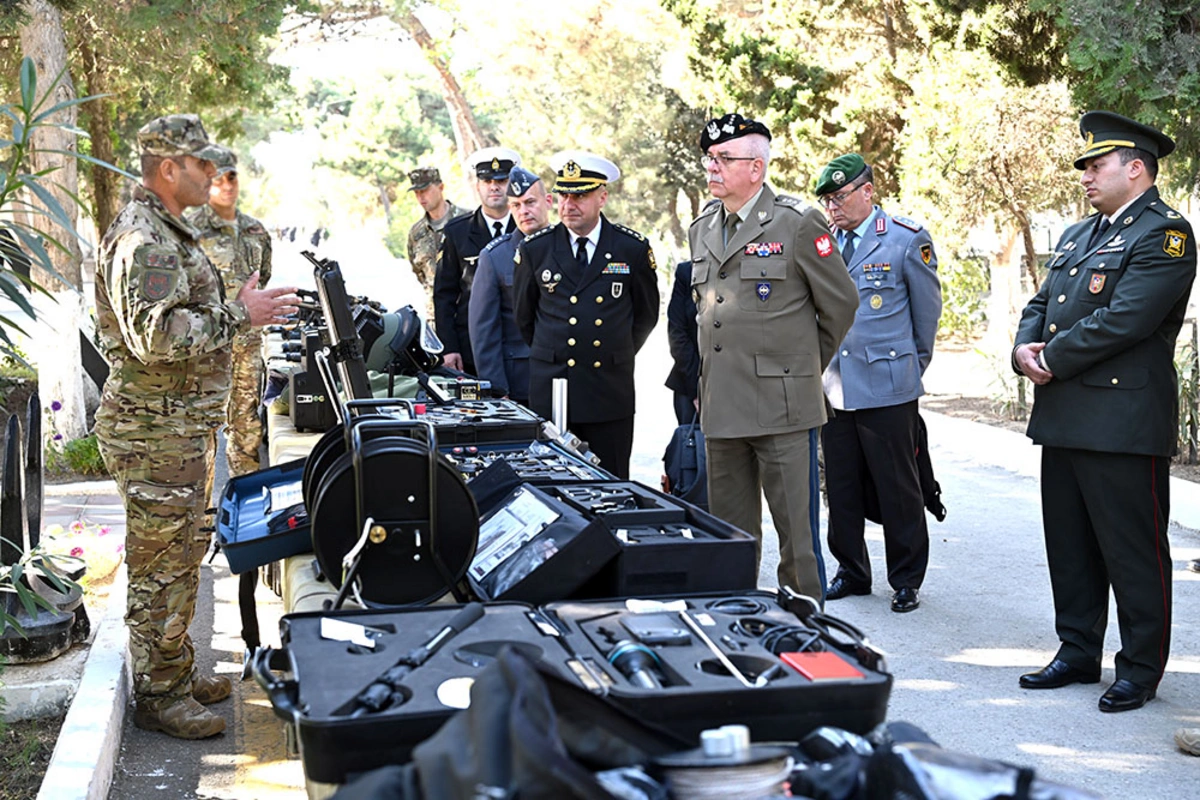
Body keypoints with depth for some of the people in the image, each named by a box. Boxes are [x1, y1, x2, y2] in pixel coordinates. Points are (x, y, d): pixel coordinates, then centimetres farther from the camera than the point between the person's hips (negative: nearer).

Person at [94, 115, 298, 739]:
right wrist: (238, 315, -23)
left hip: (180, 426, 11)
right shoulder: (141, 239, -18)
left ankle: (178, 673, 29)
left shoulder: (169, 233, 18)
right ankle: (158, 697, 7)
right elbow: (153, 335, -28)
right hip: (154, 431, -11)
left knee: (181, 557, 18)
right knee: (160, 565, -3)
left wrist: (239, 311, 18)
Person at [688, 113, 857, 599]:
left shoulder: (798, 223, -5)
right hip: (721, 408, 6)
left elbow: (841, 303, 2)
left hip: (782, 406, -6)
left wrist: (804, 365, 10)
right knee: (729, 535, 12)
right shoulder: (701, 230, 14)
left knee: (796, 531, 0)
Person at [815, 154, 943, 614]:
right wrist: (820, 367, 13)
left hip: (886, 388, -4)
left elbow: (928, 310, 5)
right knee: (841, 488, 10)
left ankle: (907, 580, 16)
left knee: (898, 487, 3)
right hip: (833, 386, 5)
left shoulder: (907, 239, -4)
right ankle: (851, 572, 25)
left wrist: (912, 368, 11)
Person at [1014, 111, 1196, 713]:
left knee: (1134, 553, 1)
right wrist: (1025, 350, -3)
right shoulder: (1078, 235, 20)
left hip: (1125, 424, -9)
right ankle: (1078, 652, 27)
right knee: (1069, 547, 15)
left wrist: (1053, 359, -13)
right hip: (1064, 419, 9)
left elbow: (1124, 320, -19)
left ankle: (1140, 669, 13)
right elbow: (1040, 304, 18)